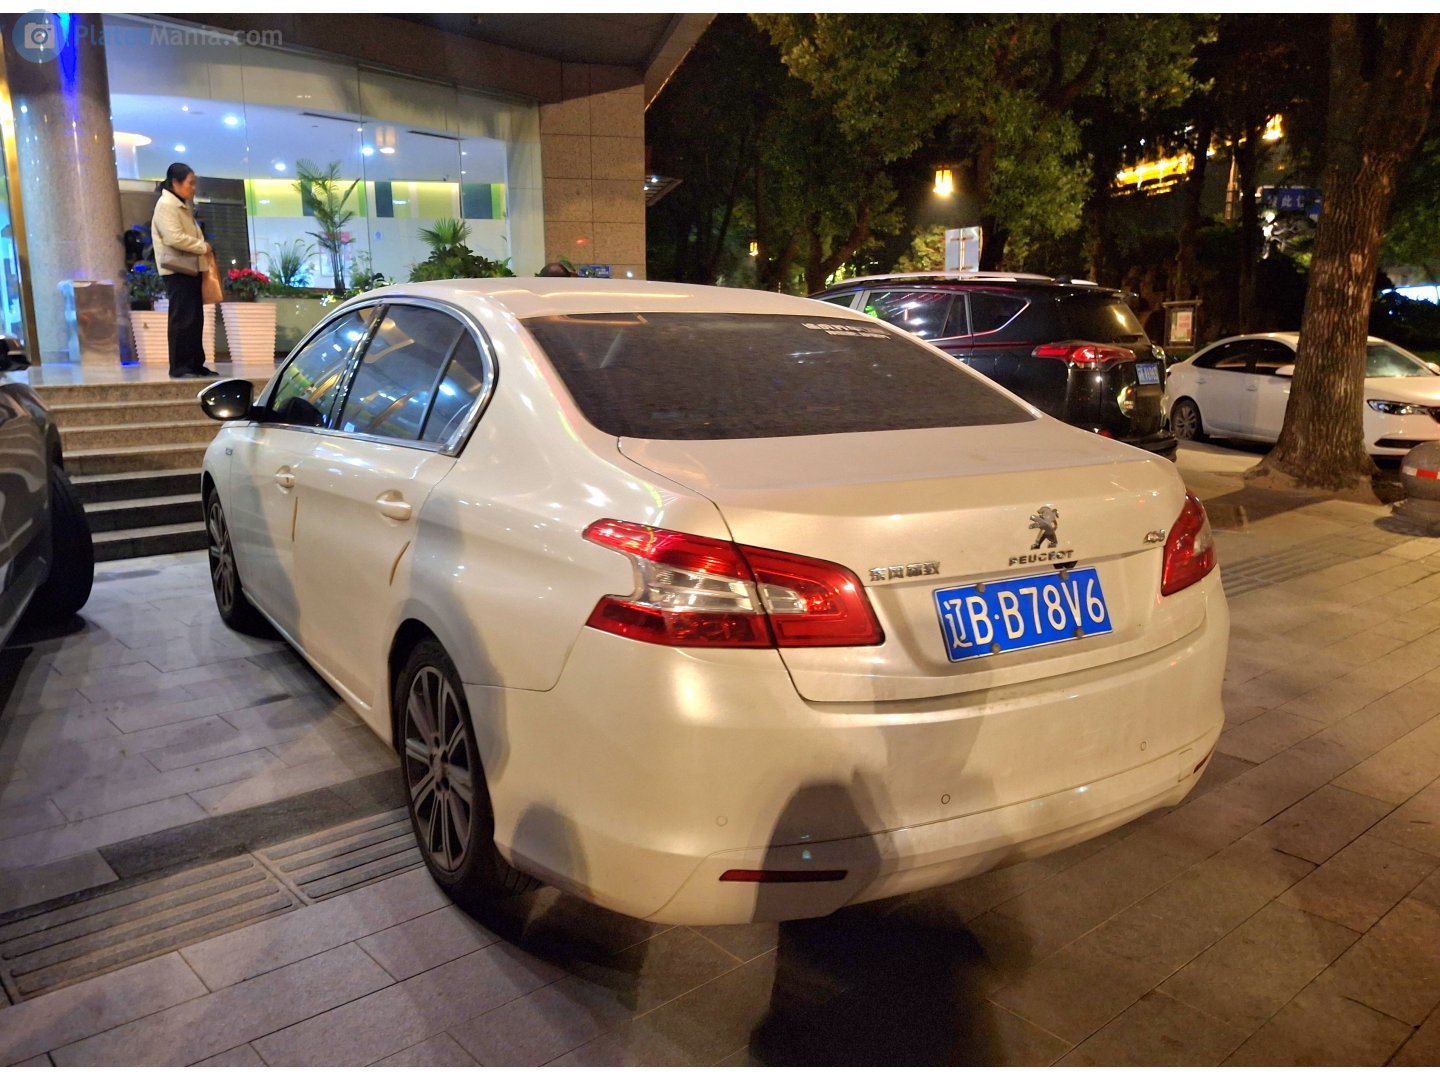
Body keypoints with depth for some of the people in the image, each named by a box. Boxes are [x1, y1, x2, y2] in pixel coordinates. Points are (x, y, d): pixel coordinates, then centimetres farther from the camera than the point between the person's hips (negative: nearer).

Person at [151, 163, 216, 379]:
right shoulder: (166, 205, -9)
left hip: (191, 269, 9)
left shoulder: (184, 206, 19)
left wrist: (202, 247, 8)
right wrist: (202, 247, -12)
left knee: (195, 318, 10)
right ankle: (179, 367, -6)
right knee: (182, 318, -9)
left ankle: (196, 364, 15)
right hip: (177, 270, -9)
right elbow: (175, 238, -20)